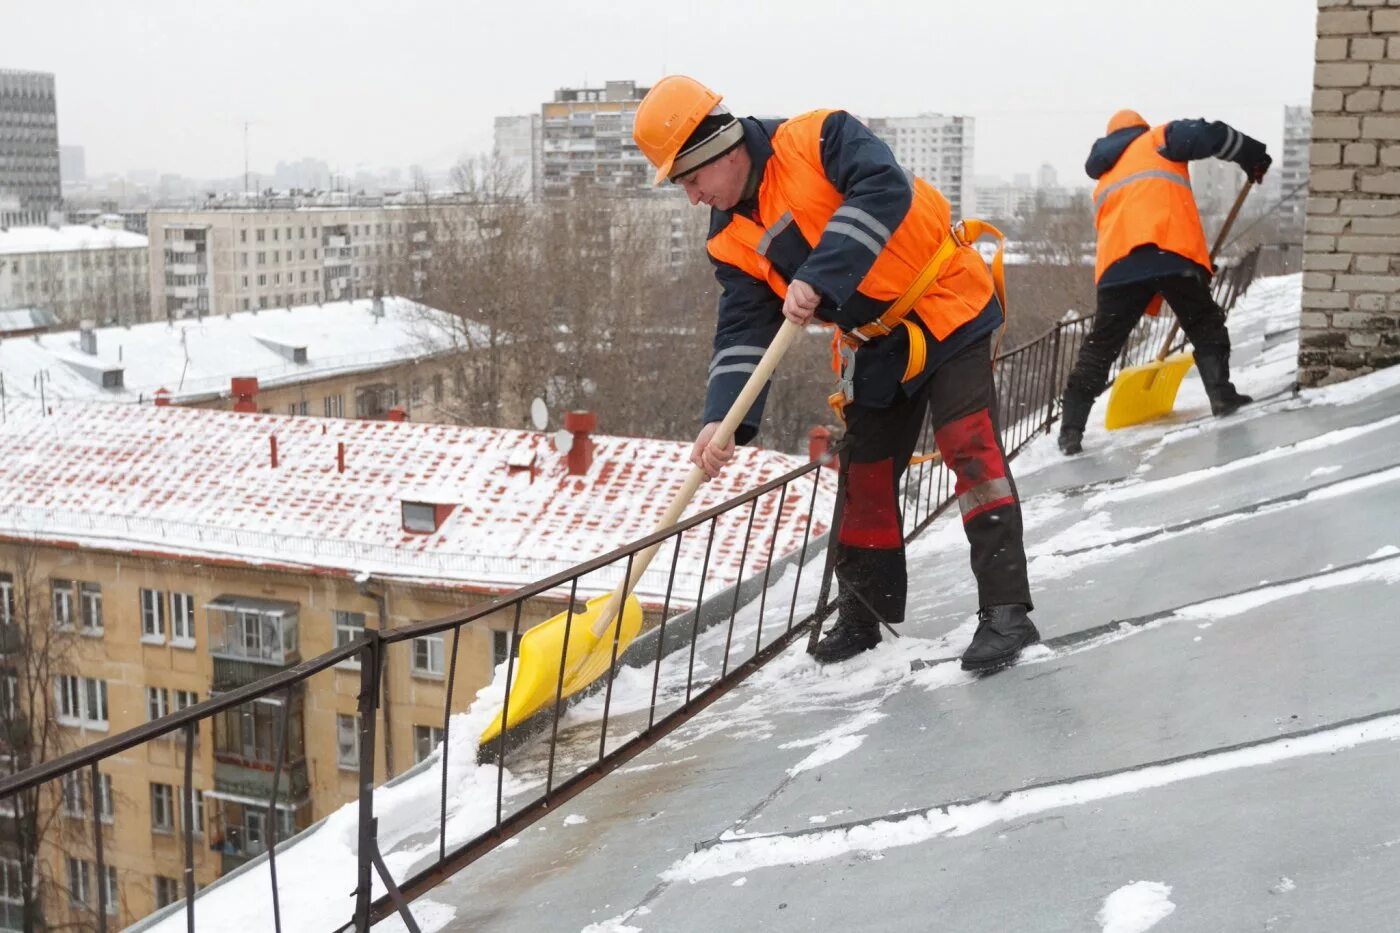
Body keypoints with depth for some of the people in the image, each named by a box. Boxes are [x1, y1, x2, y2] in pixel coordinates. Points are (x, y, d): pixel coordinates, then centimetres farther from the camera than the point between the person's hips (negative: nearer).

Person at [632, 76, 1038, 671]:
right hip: (876, 348, 7)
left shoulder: (817, 138, -18)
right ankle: (865, 615, 26)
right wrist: (723, 417, -22)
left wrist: (818, 276, -38)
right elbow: (743, 333, -7)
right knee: (864, 475, 10)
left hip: (948, 314, -7)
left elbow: (884, 189, -33)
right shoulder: (733, 242, -1)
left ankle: (1006, 610, -11)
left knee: (971, 448, -17)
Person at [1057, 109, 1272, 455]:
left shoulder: (1105, 181, 37)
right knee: (1205, 324, 15)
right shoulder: (1158, 139, 21)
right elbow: (1206, 135, 3)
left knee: (1100, 346, 9)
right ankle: (1221, 395, 3)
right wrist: (1252, 155, 17)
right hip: (1172, 251, -4)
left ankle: (1071, 429, 7)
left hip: (1119, 264, 4)